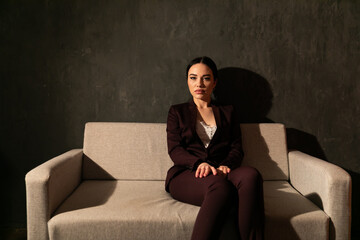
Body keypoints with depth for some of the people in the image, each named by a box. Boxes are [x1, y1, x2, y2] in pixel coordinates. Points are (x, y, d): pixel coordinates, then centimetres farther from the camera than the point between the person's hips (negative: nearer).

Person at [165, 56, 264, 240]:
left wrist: (226, 165, -11)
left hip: (220, 173, 2)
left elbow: (237, 149, 13)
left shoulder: (227, 113, 24)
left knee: (250, 175, -35)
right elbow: (174, 150, 5)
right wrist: (200, 163, -16)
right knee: (220, 186, -39)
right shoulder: (177, 112, 19)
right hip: (186, 175, -2)